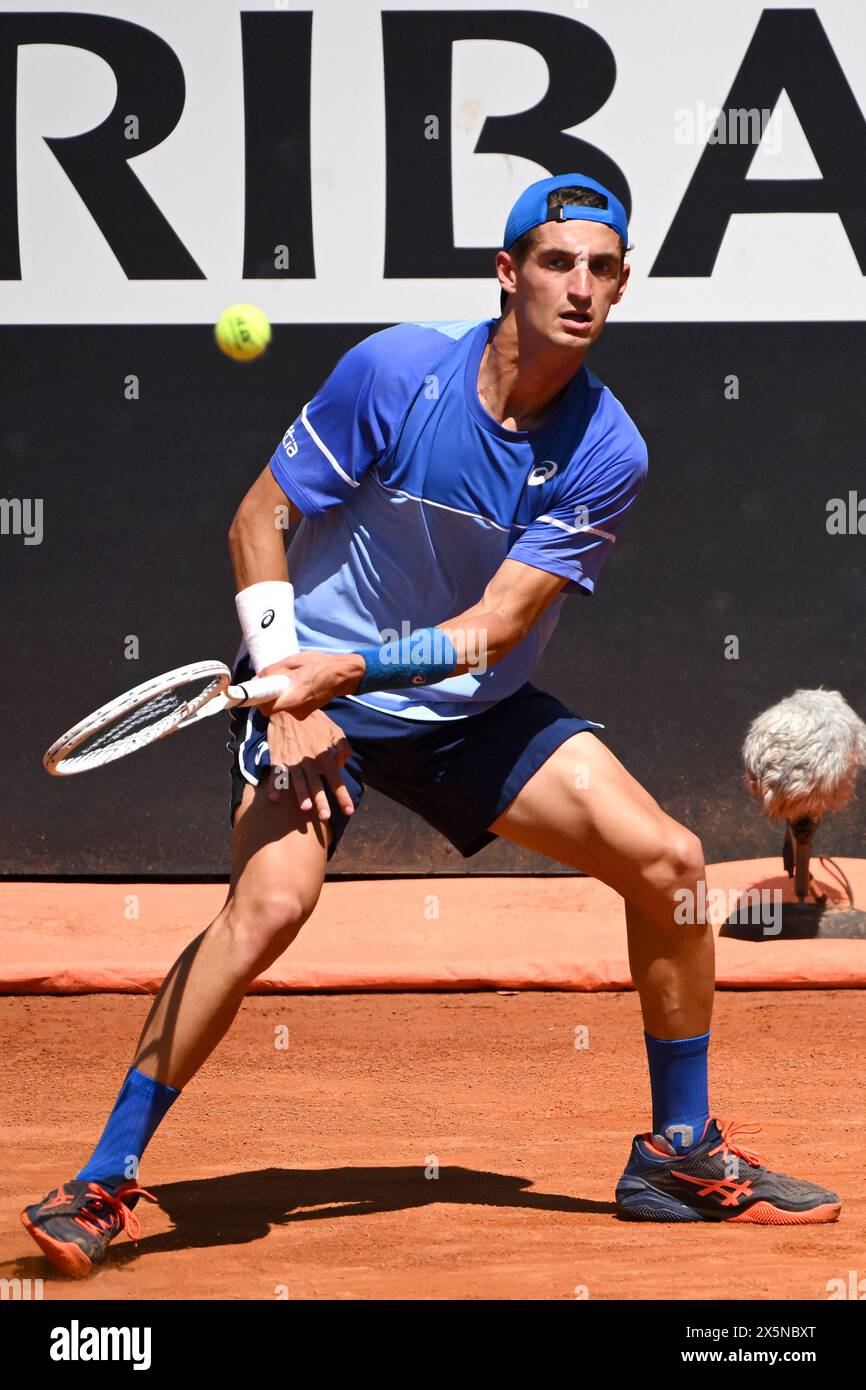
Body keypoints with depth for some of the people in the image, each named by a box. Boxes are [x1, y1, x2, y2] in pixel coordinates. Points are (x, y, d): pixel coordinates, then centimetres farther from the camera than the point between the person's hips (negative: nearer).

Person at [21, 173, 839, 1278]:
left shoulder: (607, 455, -11)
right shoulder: (395, 372, -17)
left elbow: (494, 630, -16)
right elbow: (259, 523, -8)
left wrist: (348, 670, -30)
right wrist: (287, 691, -19)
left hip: (476, 711, 4)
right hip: (320, 688, -4)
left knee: (668, 861, -9)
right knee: (271, 896, -28)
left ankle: (681, 1155, 11)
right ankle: (103, 1183, -18)